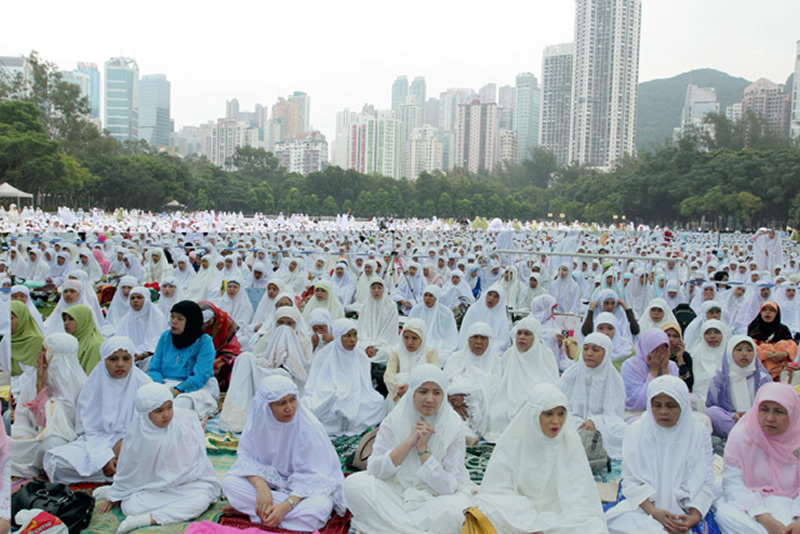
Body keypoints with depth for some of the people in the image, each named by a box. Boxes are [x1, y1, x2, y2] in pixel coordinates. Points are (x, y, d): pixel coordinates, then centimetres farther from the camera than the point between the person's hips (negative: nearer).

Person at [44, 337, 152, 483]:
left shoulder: (143, 383, 0)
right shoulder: (95, 382, 3)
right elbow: (88, 428, 0)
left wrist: (125, 441, -18)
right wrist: (104, 458, -15)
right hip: (97, 442, 3)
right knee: (54, 460, -24)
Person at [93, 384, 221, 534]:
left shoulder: (186, 419, -16)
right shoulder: (137, 433, -10)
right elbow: (127, 469, 7)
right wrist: (114, 497, 17)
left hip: (187, 483, -1)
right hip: (152, 487, 2)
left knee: (200, 500, -31)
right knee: (129, 507, -22)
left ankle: (147, 519, -32)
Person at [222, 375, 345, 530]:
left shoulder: (309, 426, -24)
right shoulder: (258, 419, -13)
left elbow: (312, 478, -20)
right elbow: (247, 457, -9)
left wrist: (286, 506, -32)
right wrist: (261, 486, -29)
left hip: (302, 487, -3)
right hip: (269, 480, 3)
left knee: (319, 507, -35)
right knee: (229, 482, -18)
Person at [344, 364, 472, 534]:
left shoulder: (453, 426, -12)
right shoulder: (395, 419, -8)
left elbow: (449, 486, -15)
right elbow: (374, 469, -14)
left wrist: (423, 449, -23)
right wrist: (410, 441, -24)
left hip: (436, 497, -1)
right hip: (396, 490, 2)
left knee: (457, 509, -34)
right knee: (353, 483, -22)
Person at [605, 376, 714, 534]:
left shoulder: (699, 433, 2)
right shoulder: (636, 431, 1)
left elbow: (705, 483, 0)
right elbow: (631, 481, -3)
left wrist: (694, 516, -17)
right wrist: (653, 511, -19)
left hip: (685, 508, -1)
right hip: (645, 504, 1)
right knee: (612, 520, -30)